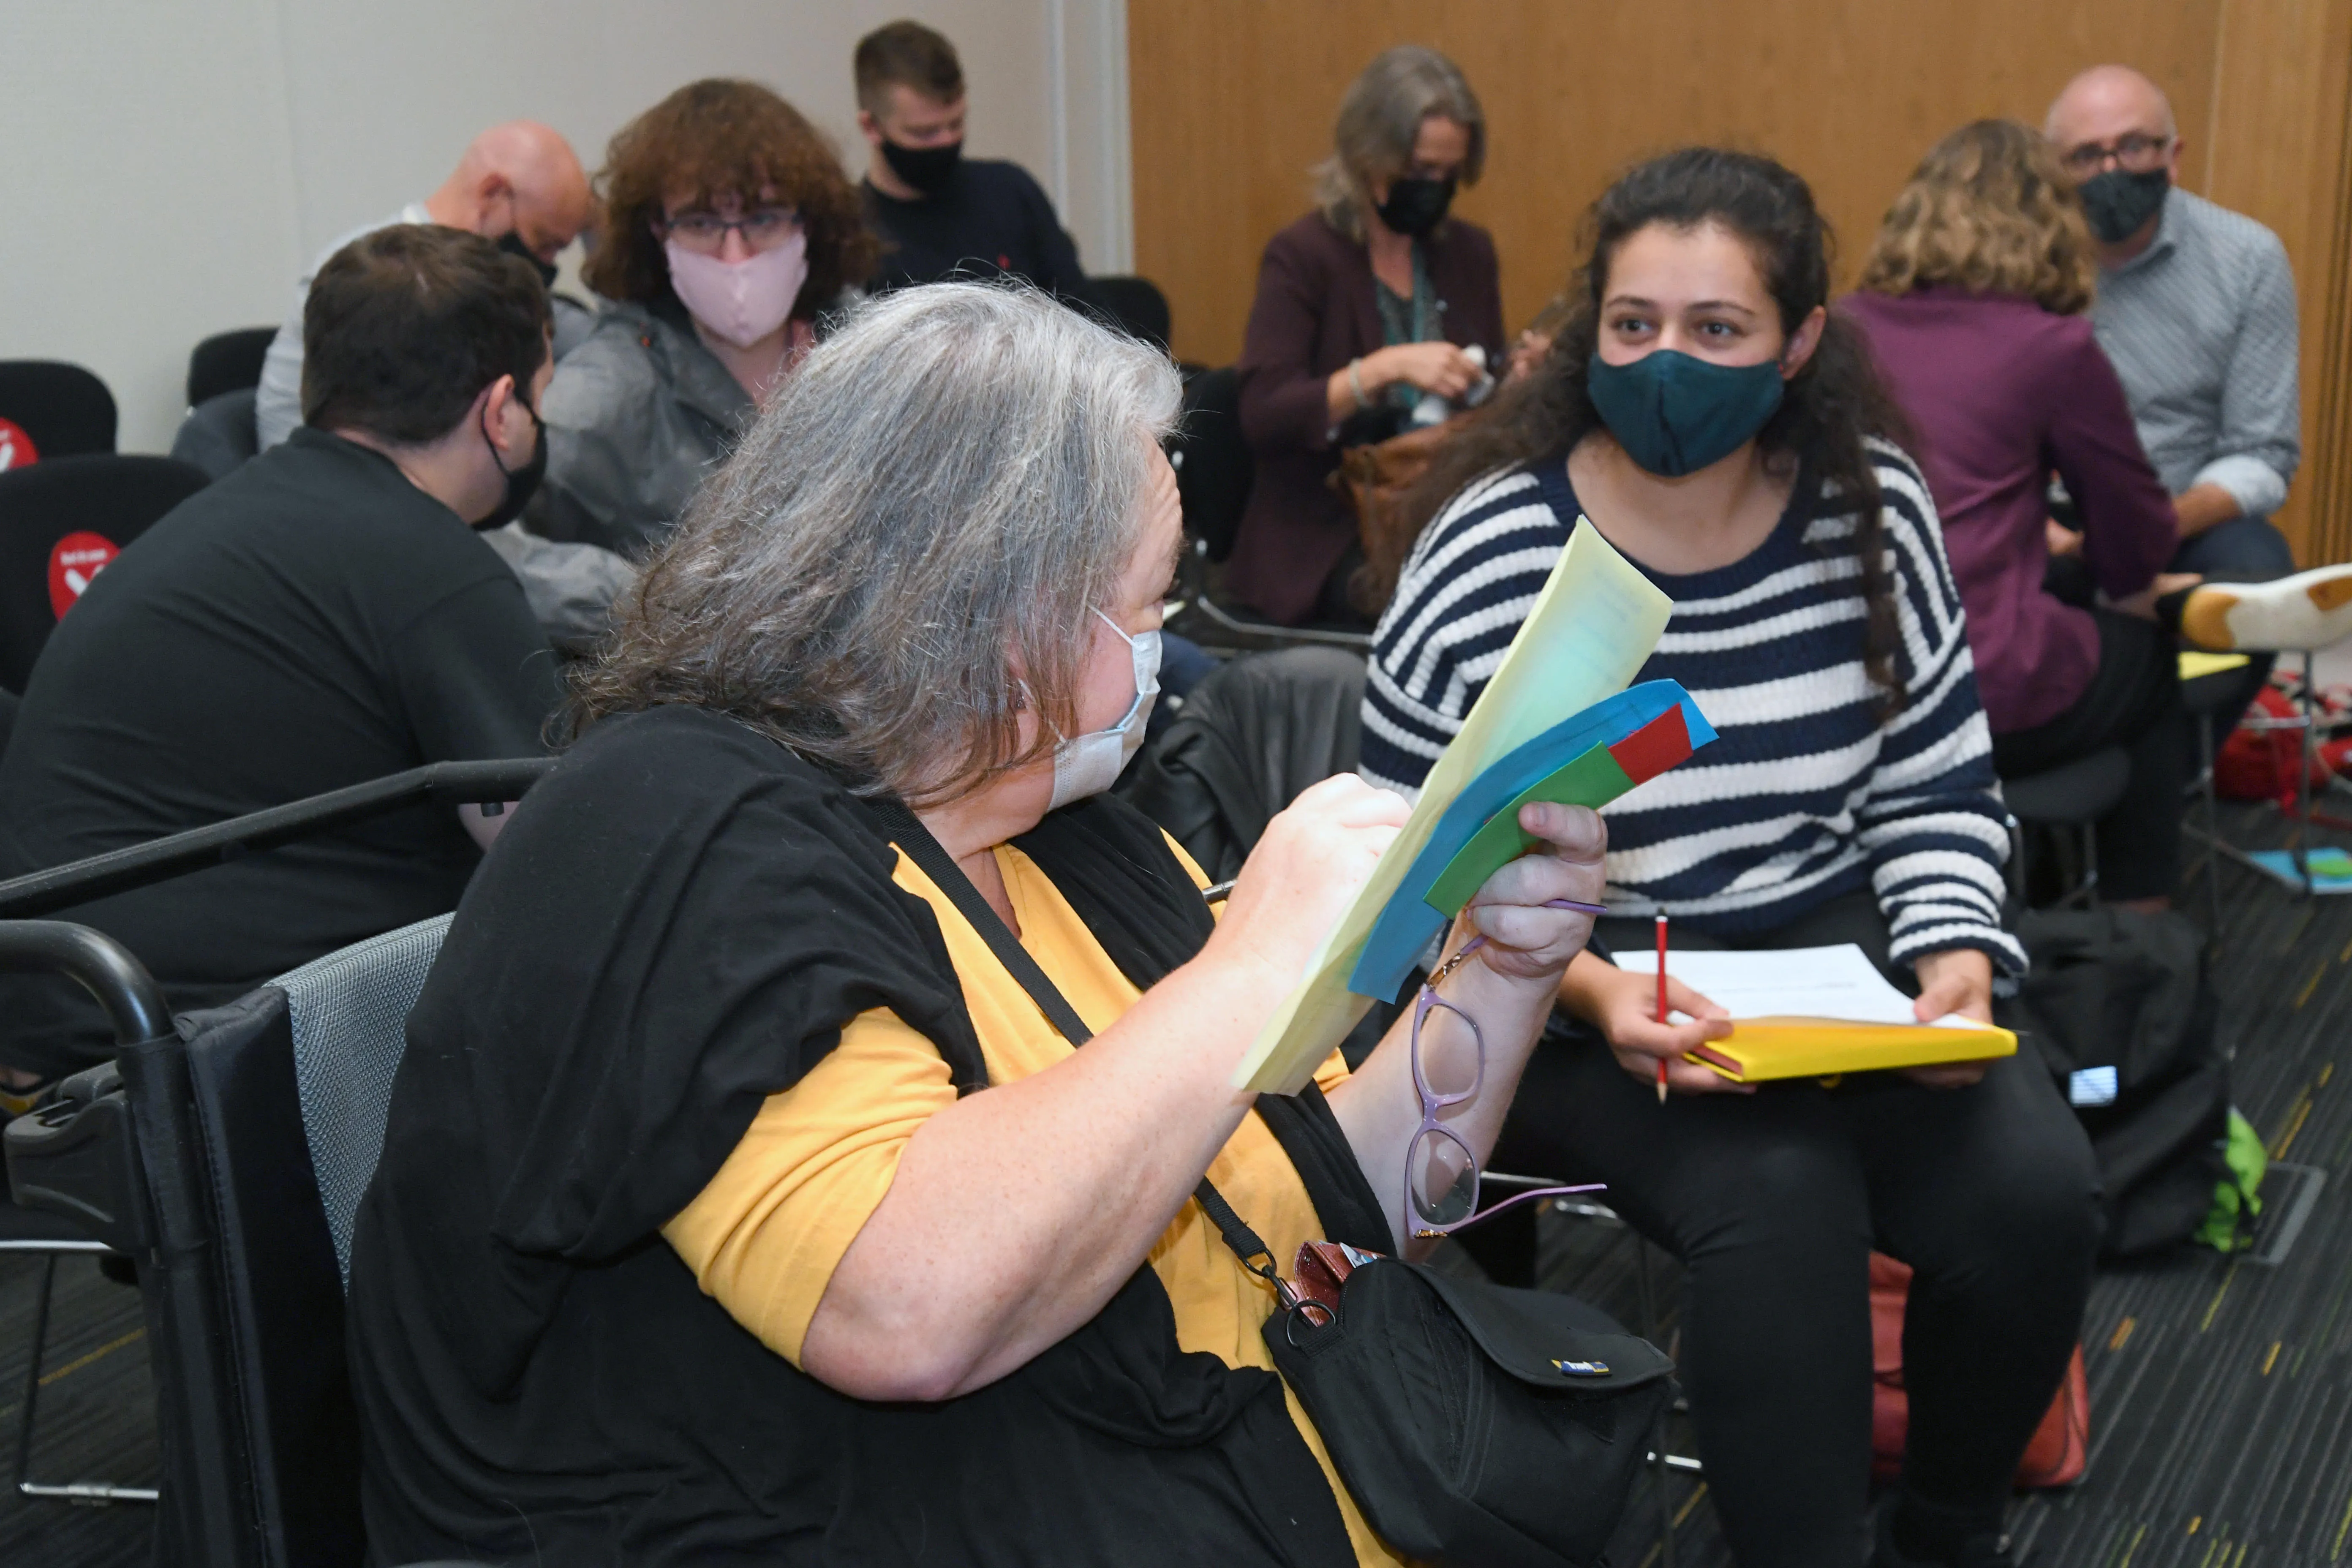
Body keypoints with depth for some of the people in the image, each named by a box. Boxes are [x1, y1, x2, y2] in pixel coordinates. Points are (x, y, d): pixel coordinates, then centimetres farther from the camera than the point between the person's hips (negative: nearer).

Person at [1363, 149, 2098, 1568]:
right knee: (1782, 1201, -31)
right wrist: (1588, 987, -24)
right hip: (1578, 999, -4)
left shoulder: (1873, 511, -1)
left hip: (1836, 956, 4)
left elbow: (1938, 790, 7)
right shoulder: (1495, 550, -13)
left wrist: (1953, 957, -12)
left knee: (2035, 1193, -18)